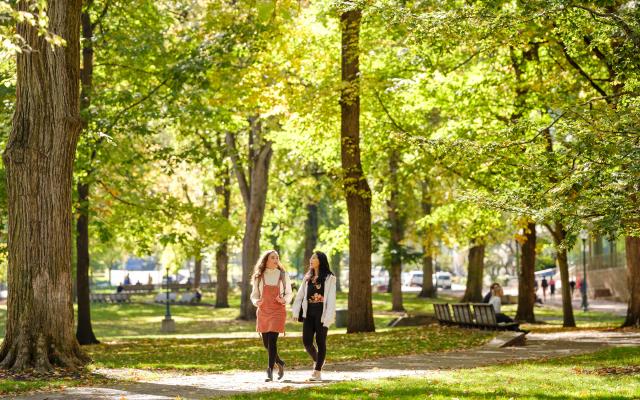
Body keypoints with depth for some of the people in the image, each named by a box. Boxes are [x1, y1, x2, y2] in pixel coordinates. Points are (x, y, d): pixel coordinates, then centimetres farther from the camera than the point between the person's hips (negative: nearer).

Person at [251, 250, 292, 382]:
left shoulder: (283, 275, 3)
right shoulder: (259, 276, 5)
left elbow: (289, 293, 9)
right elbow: (254, 295, 11)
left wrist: (284, 300, -12)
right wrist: (256, 302, -11)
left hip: (278, 311, -3)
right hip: (263, 311, 3)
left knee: (272, 340, -14)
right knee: (266, 343, 7)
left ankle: (270, 372, -11)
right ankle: (279, 363, 32)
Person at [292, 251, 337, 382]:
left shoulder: (329, 278, -3)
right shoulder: (307, 278, 14)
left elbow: (331, 299, -8)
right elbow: (300, 295, 13)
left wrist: (328, 317, -15)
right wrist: (295, 311, 2)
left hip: (321, 313, -5)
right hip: (309, 312, 5)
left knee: (320, 341, -1)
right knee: (306, 341, -1)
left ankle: (318, 371, 4)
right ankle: (317, 360, 26)